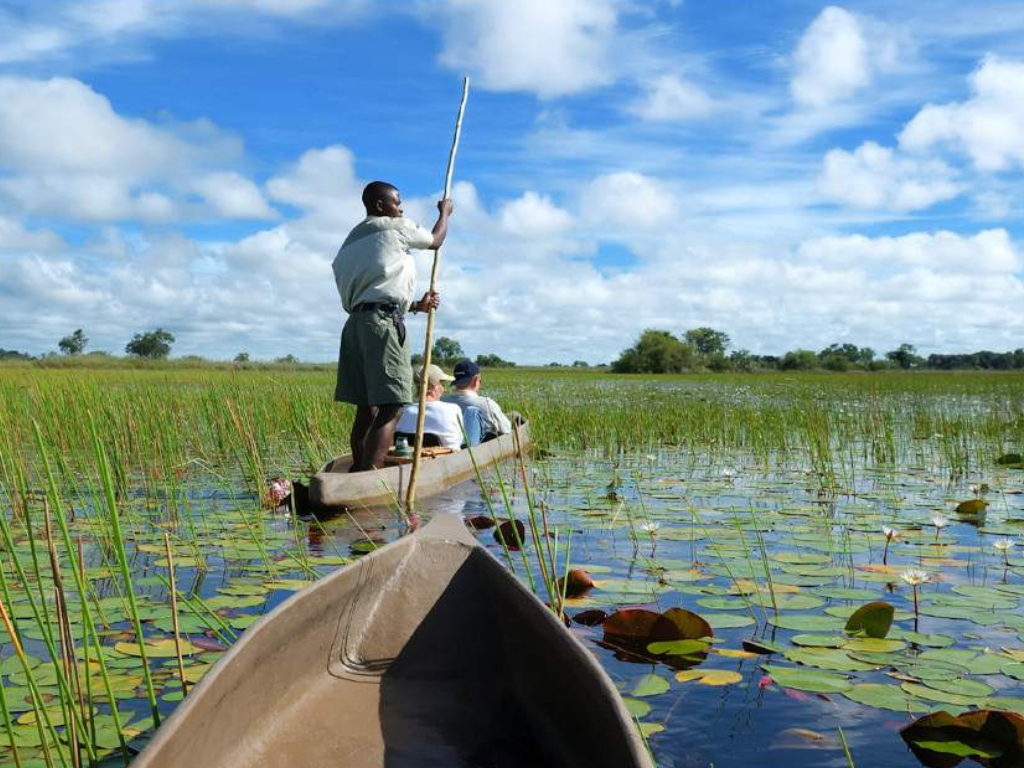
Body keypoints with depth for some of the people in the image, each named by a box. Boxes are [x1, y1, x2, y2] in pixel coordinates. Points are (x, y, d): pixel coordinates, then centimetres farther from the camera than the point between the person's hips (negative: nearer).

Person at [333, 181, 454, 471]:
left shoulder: (354, 239, 26)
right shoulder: (395, 228, 2)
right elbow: (435, 240, 19)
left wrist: (417, 305, 20)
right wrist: (444, 212, 36)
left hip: (357, 321, 9)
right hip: (383, 321, -9)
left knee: (367, 408, 9)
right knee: (390, 409, -13)